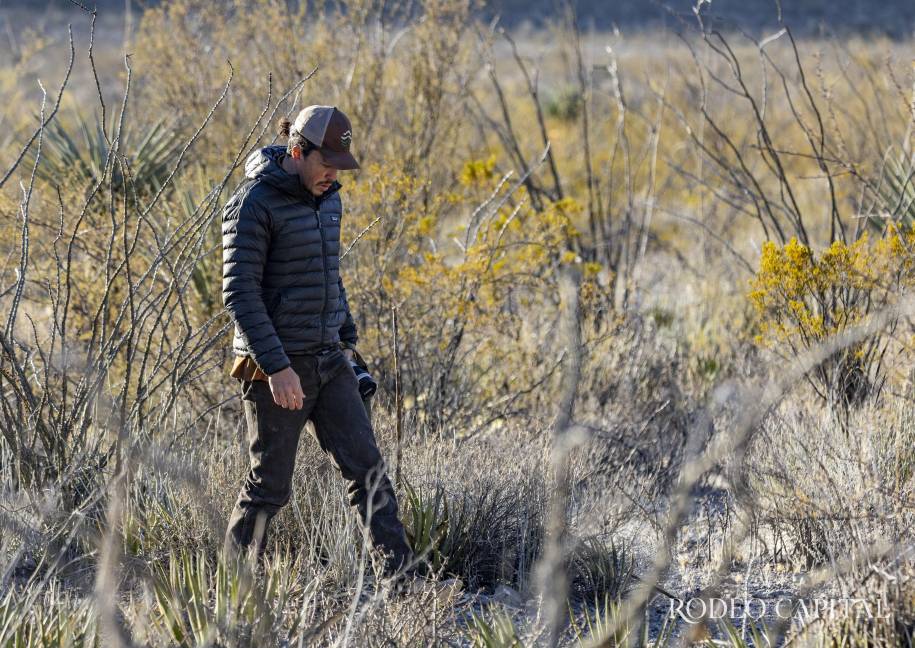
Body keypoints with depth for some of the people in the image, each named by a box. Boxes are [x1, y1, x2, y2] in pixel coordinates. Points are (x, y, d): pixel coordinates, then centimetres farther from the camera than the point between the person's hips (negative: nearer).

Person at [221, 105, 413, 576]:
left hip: (327, 360, 7)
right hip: (276, 365, -7)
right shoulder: (254, 205, -15)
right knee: (270, 485, 1)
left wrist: (346, 341, 18)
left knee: (365, 465, 0)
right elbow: (240, 293, -19)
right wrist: (276, 367, -23)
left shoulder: (326, 198, 10)